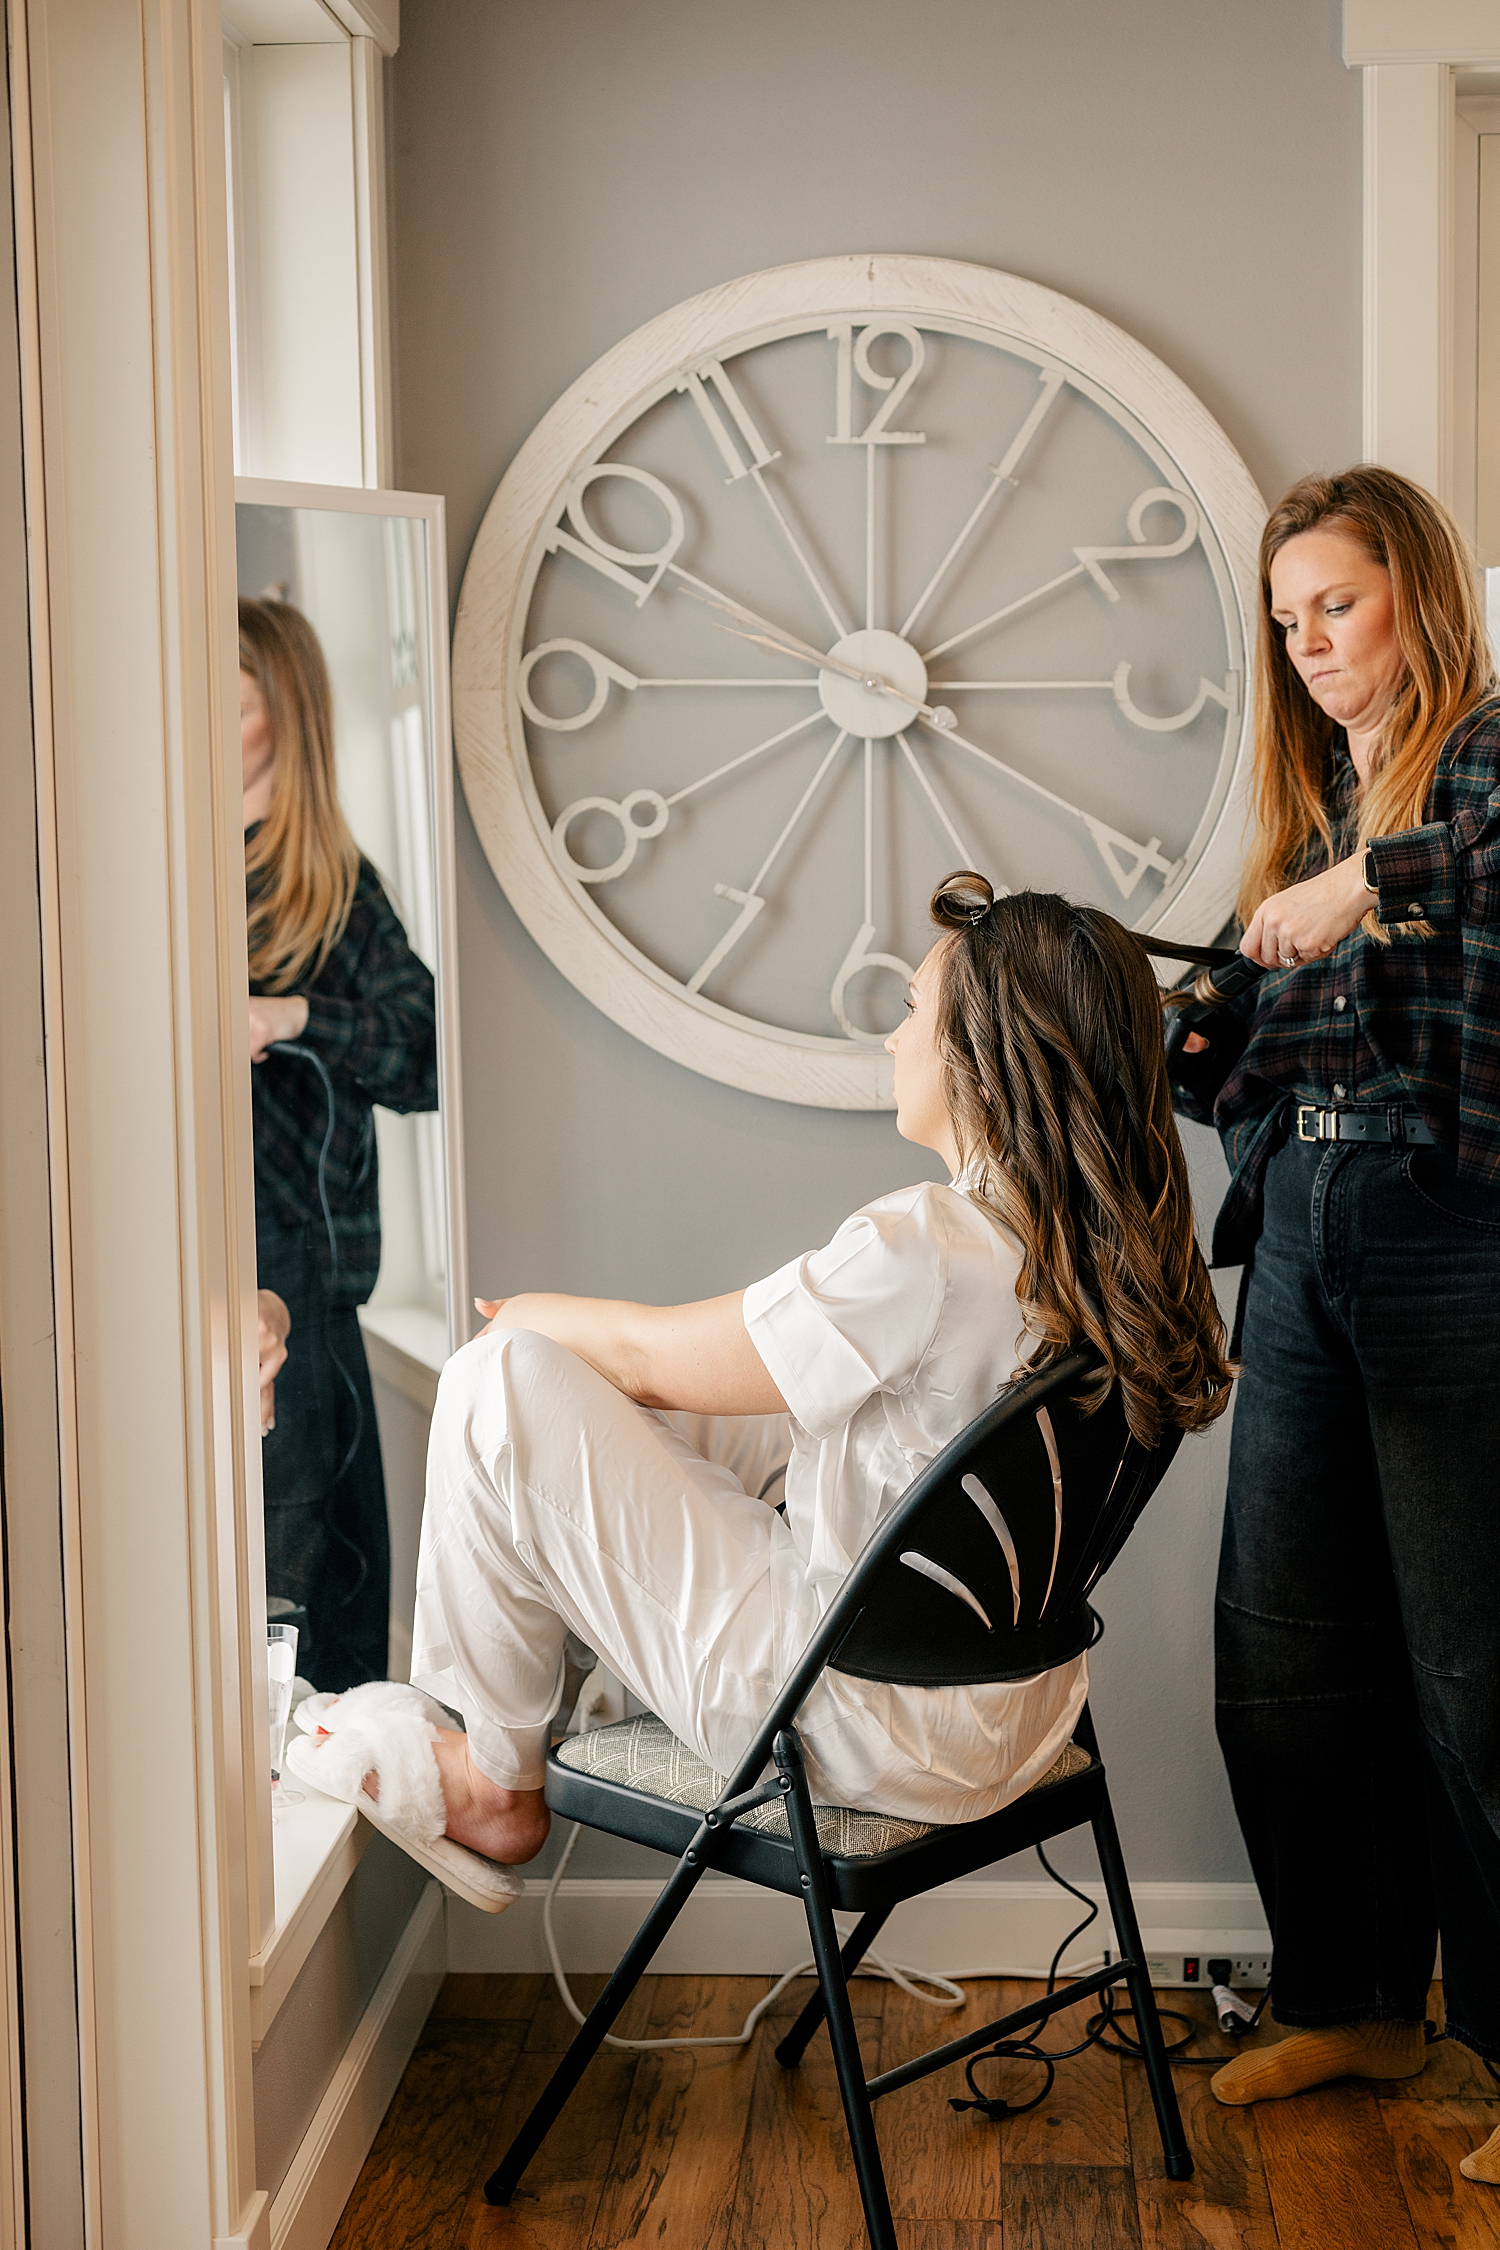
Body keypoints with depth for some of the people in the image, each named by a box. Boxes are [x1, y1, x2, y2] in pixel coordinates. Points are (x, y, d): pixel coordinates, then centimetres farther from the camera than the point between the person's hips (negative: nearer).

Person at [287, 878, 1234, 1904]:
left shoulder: (928, 1244, -26)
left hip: (876, 1735, -9)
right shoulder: (1109, 1239, 1)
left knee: (502, 1385, -7)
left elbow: (653, 1357, -13)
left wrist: (517, 1314, 8)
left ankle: (495, 1780, 11)